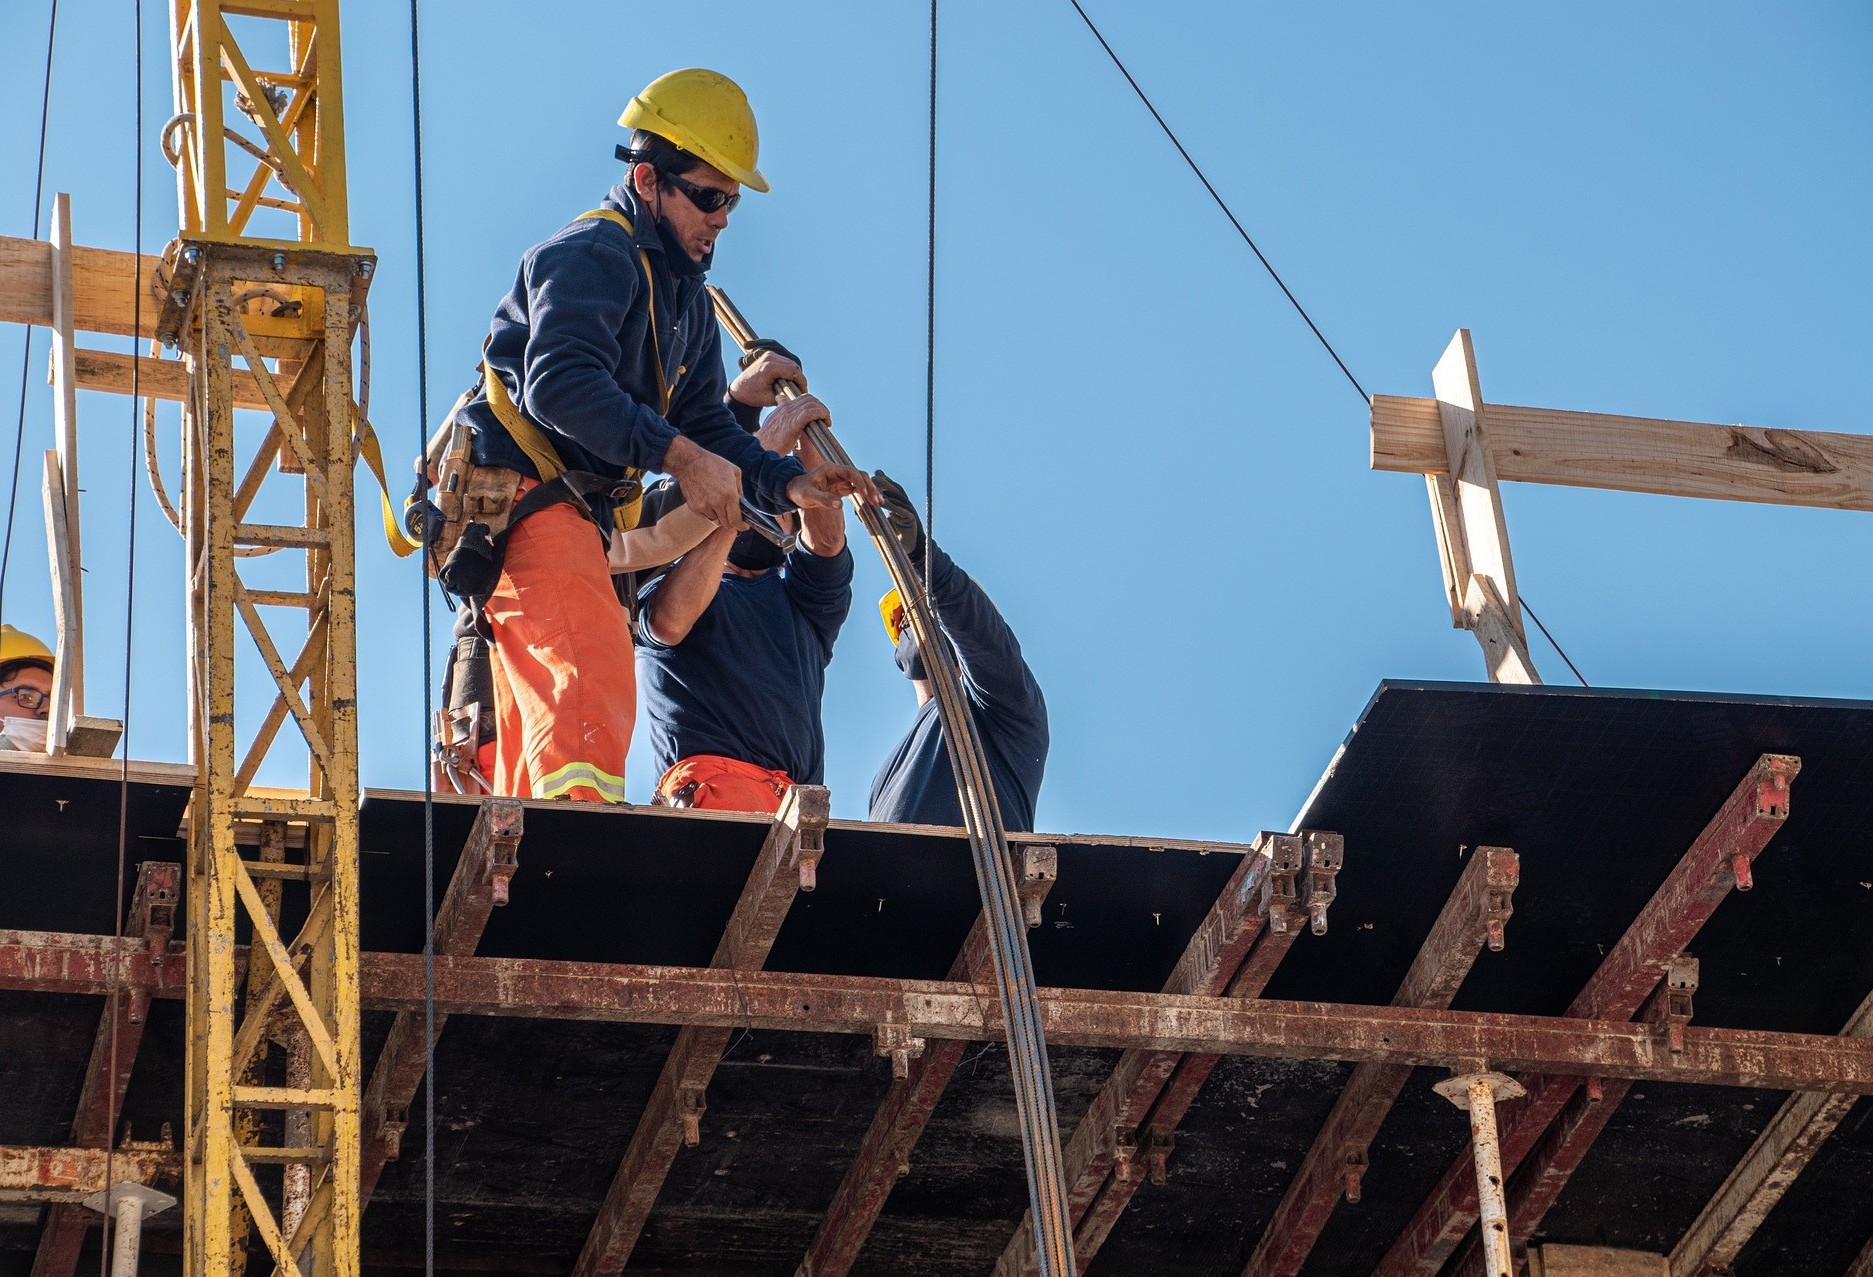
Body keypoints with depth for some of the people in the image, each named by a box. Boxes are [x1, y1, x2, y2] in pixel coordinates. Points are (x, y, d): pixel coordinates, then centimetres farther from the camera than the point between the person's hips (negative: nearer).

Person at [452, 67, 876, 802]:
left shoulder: (688, 300, 20)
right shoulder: (592, 256, -12)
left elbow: (703, 427, 16)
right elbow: (559, 383, -28)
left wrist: (789, 485, -3)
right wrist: (677, 455, -35)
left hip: (580, 512, 10)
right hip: (521, 492, -10)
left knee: (537, 727, 10)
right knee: (594, 680, -25)